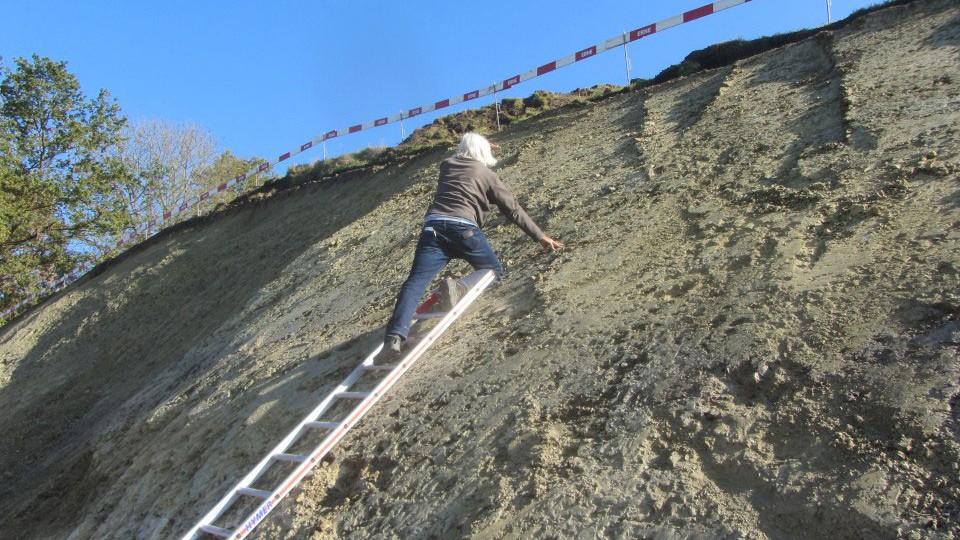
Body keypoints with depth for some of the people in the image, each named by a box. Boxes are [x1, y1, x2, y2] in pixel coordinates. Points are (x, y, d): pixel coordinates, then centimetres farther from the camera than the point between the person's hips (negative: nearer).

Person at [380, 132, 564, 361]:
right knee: (494, 271, 16)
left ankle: (394, 338, -31)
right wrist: (541, 237, 20)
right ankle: (459, 288, -16)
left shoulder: (446, 165, 25)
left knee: (416, 281, -10)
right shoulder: (487, 174, 15)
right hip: (463, 228, -3)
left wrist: (474, 147, 70)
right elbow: (513, 209, 14)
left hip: (432, 226, 3)